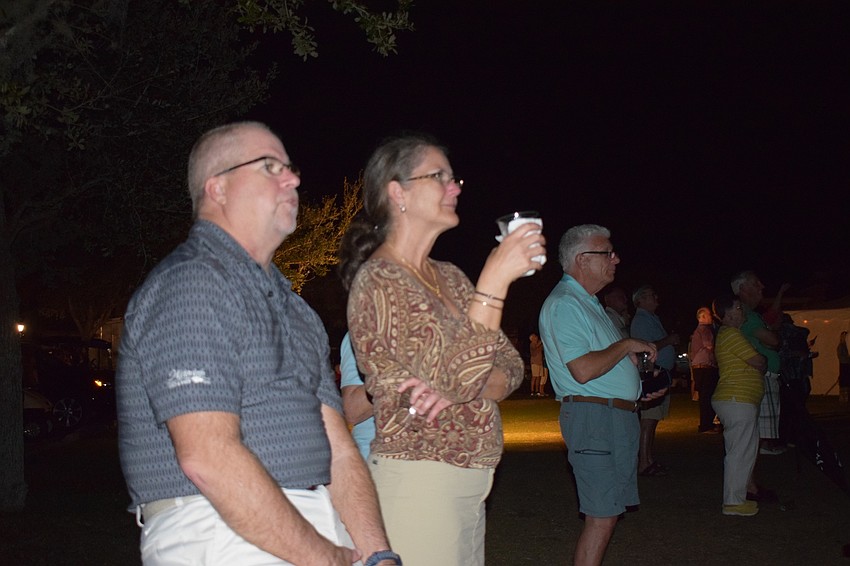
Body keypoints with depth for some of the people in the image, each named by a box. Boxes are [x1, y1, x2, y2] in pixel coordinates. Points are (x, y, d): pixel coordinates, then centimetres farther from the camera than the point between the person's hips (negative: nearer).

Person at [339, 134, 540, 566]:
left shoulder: (449, 276, 13)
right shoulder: (378, 280, -12)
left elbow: (510, 367, 7)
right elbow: (457, 375, -20)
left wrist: (456, 388, -13)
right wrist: (495, 279, -21)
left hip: (469, 481, 8)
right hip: (417, 481, -8)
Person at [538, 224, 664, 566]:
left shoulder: (589, 303, 20)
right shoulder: (563, 304, -13)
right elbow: (583, 370, -24)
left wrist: (640, 387, 16)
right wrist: (627, 345, -11)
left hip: (620, 416, 10)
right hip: (592, 418, -10)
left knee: (606, 512, 12)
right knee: (602, 516, -10)